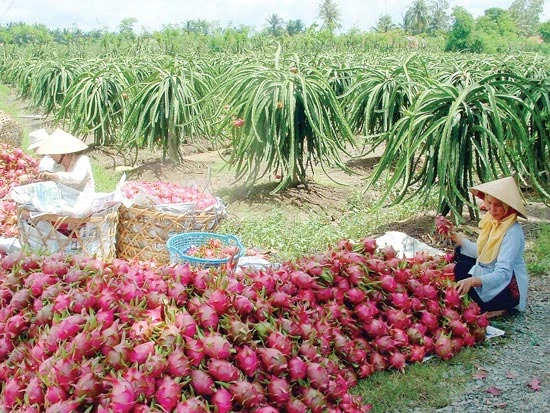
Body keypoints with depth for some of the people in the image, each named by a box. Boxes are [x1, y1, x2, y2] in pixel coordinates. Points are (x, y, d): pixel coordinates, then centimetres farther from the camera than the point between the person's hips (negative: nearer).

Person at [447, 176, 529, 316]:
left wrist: (473, 281, -51)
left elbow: (503, 273, -35)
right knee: (460, 252, 11)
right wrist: (457, 238, -5)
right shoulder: (492, 220, -4)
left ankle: (495, 309, -5)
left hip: (509, 289, -9)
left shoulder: (513, 232, -27)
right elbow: (480, 252, 7)